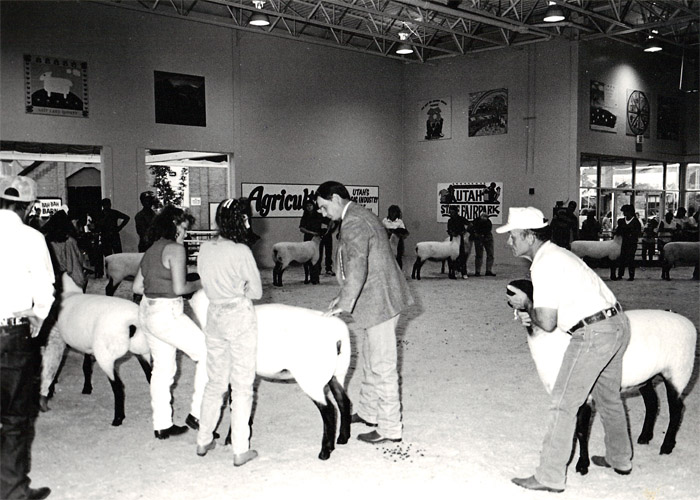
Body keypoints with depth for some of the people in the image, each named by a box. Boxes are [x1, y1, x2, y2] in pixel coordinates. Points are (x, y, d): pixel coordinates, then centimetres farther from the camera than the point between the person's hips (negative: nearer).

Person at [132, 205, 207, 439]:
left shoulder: (151, 250, 14)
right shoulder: (175, 249, -12)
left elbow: (137, 286, 16)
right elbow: (179, 288, -19)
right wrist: (198, 284, -2)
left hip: (147, 311, 9)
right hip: (167, 313, -9)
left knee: (162, 368, 15)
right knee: (207, 353, -1)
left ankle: (162, 425, 21)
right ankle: (197, 413, 0)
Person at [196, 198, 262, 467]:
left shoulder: (205, 248, 1)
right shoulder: (241, 251, -16)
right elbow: (256, 291, -8)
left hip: (214, 317, 6)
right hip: (240, 317, -6)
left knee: (215, 382, 19)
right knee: (242, 385, 4)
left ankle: (203, 441, 29)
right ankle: (240, 450, 10)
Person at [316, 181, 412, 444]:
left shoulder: (353, 224, -18)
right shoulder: (360, 216, 16)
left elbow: (357, 267, -29)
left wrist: (345, 303, -27)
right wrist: (344, 296, 20)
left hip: (380, 303, -11)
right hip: (382, 300, 11)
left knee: (382, 366, -2)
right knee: (370, 358, 22)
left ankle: (389, 429, 8)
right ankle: (368, 412, 37)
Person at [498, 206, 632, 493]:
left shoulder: (544, 265, -17)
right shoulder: (555, 253, 14)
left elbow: (547, 323, -19)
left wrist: (525, 306, -1)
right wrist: (530, 311, 3)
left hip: (594, 334, -10)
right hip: (616, 323, 10)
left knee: (564, 404, -3)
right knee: (608, 397, 25)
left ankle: (550, 477, 4)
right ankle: (620, 459, 42)